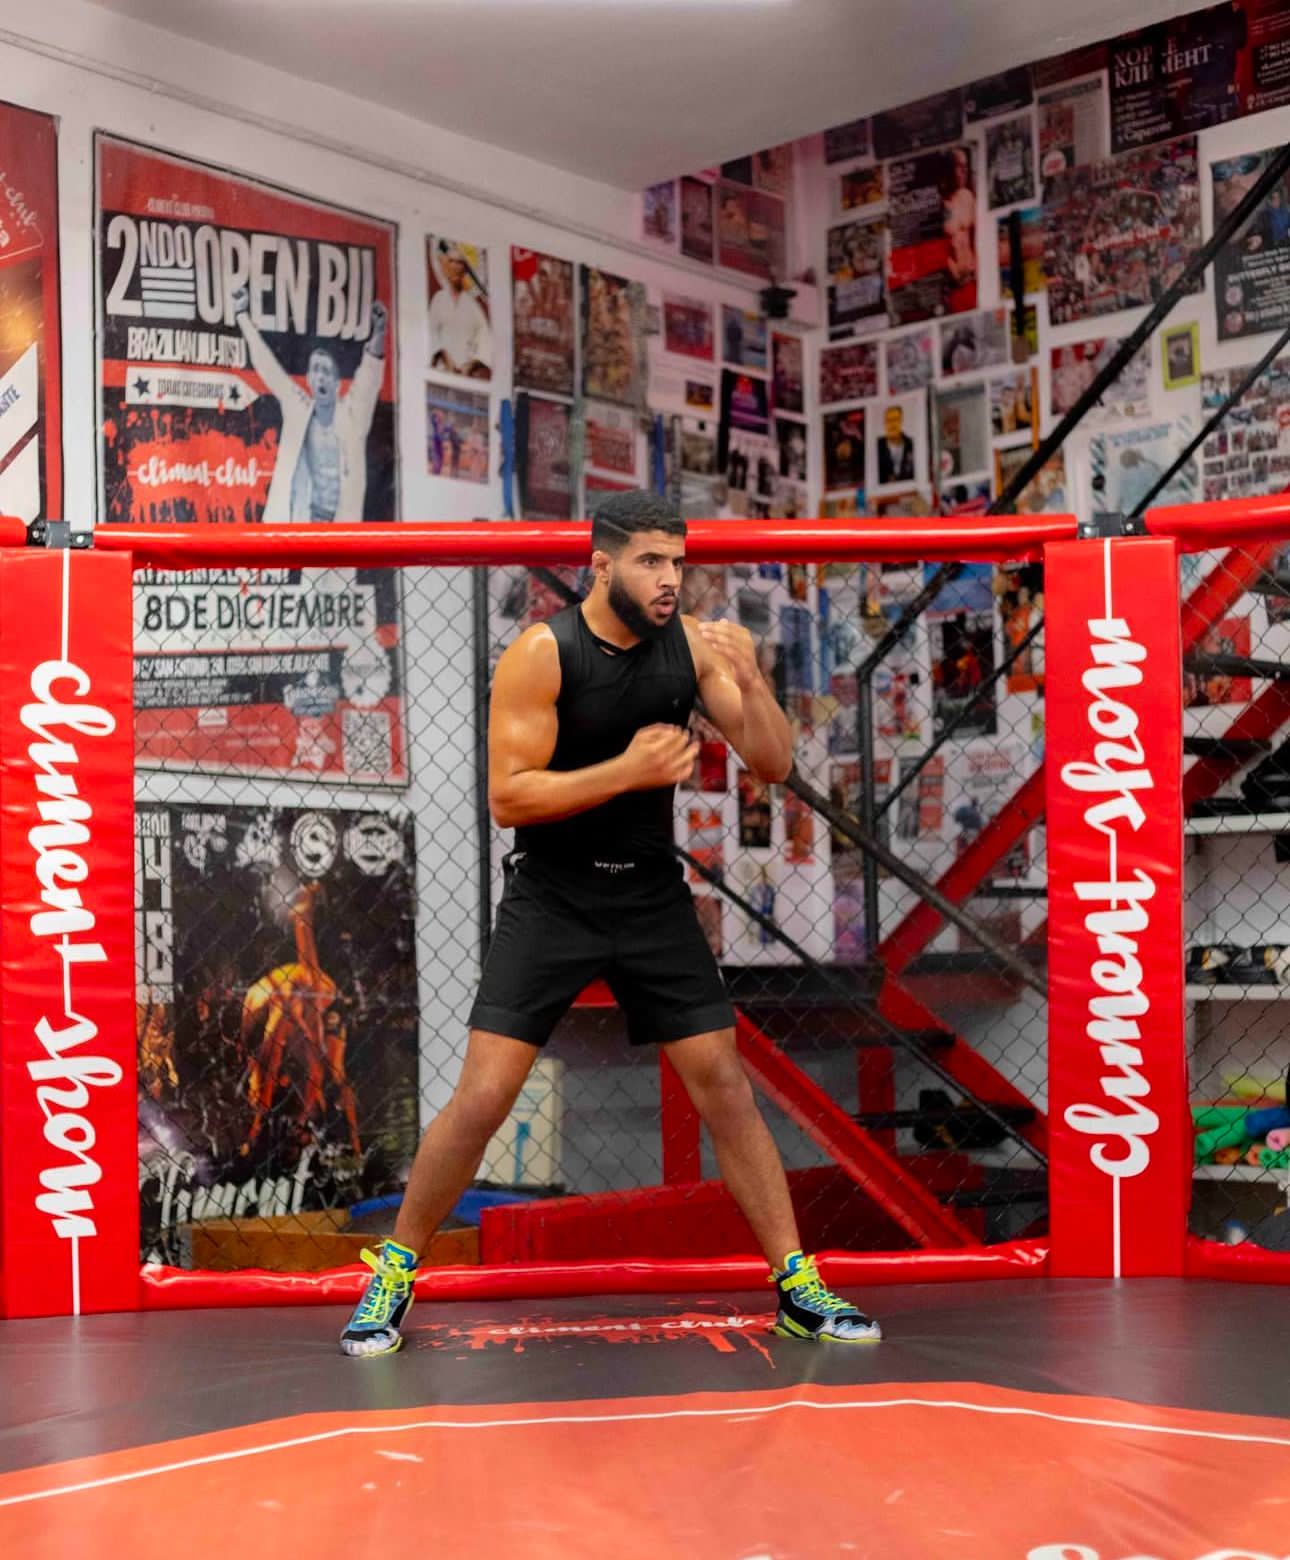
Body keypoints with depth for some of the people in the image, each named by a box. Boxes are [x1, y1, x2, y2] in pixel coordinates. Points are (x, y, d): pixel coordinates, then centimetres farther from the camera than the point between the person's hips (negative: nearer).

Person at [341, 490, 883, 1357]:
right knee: (483, 1097, -8)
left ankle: (800, 1289, 12)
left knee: (724, 1083, 3)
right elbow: (507, 797, -18)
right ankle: (392, 1277, 11)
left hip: (654, 896, 4)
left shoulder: (690, 643, -4)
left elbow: (774, 765, -5)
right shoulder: (543, 654, -15)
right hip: (553, 898, -3)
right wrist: (627, 770, -27)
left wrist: (749, 679, -23)